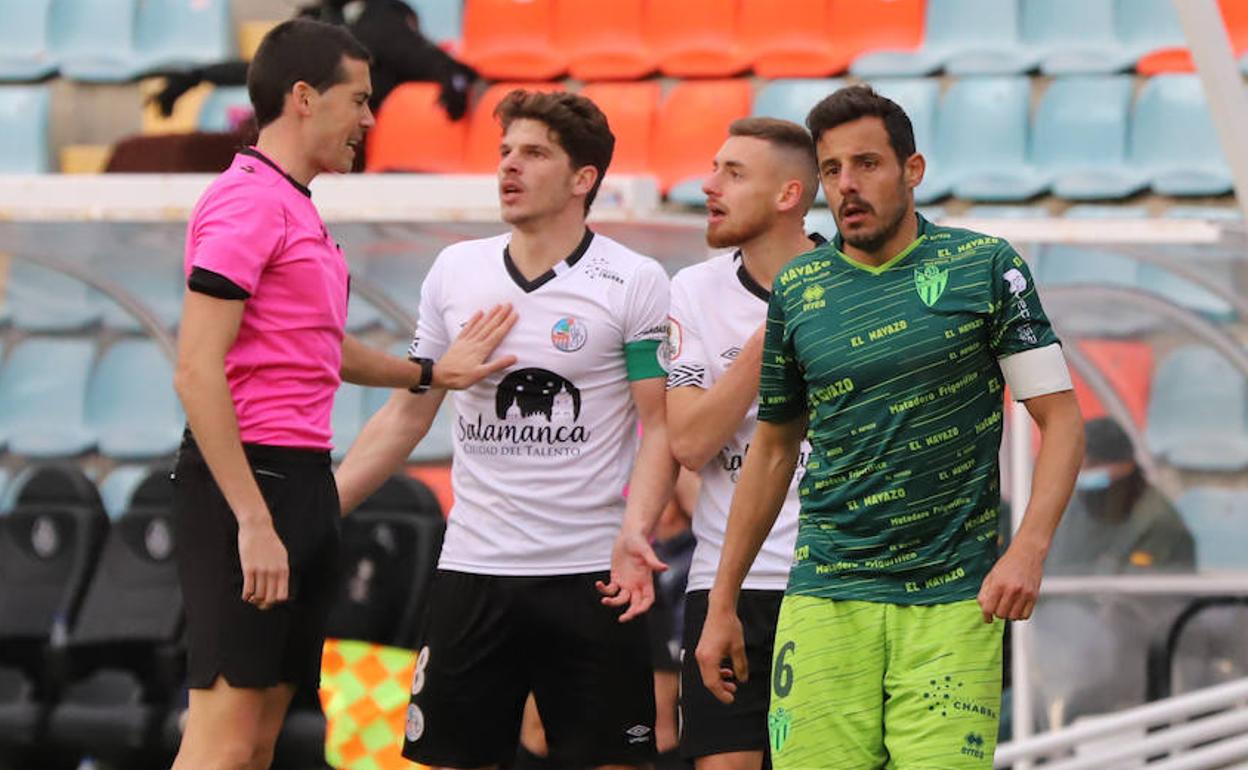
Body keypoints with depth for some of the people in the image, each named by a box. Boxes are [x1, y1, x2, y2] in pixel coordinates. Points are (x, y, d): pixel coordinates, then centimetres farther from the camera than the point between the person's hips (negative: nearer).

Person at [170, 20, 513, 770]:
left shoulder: (298, 210, 18)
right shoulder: (247, 202, -12)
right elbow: (197, 372, -19)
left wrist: (430, 371, 28)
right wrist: (254, 520, -23)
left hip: (303, 481, 10)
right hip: (249, 478, -10)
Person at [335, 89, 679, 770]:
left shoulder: (634, 282, -3)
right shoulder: (454, 271, 9)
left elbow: (658, 428, -5)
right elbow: (407, 414, 16)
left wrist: (634, 532, -22)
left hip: (589, 578, -4)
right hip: (472, 570, 4)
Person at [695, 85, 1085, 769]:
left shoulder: (985, 269, 0)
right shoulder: (797, 289, 9)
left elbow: (1060, 418, 0)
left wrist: (1028, 550, -15)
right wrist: (722, 603, 17)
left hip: (953, 602, -2)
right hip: (825, 597, 2)